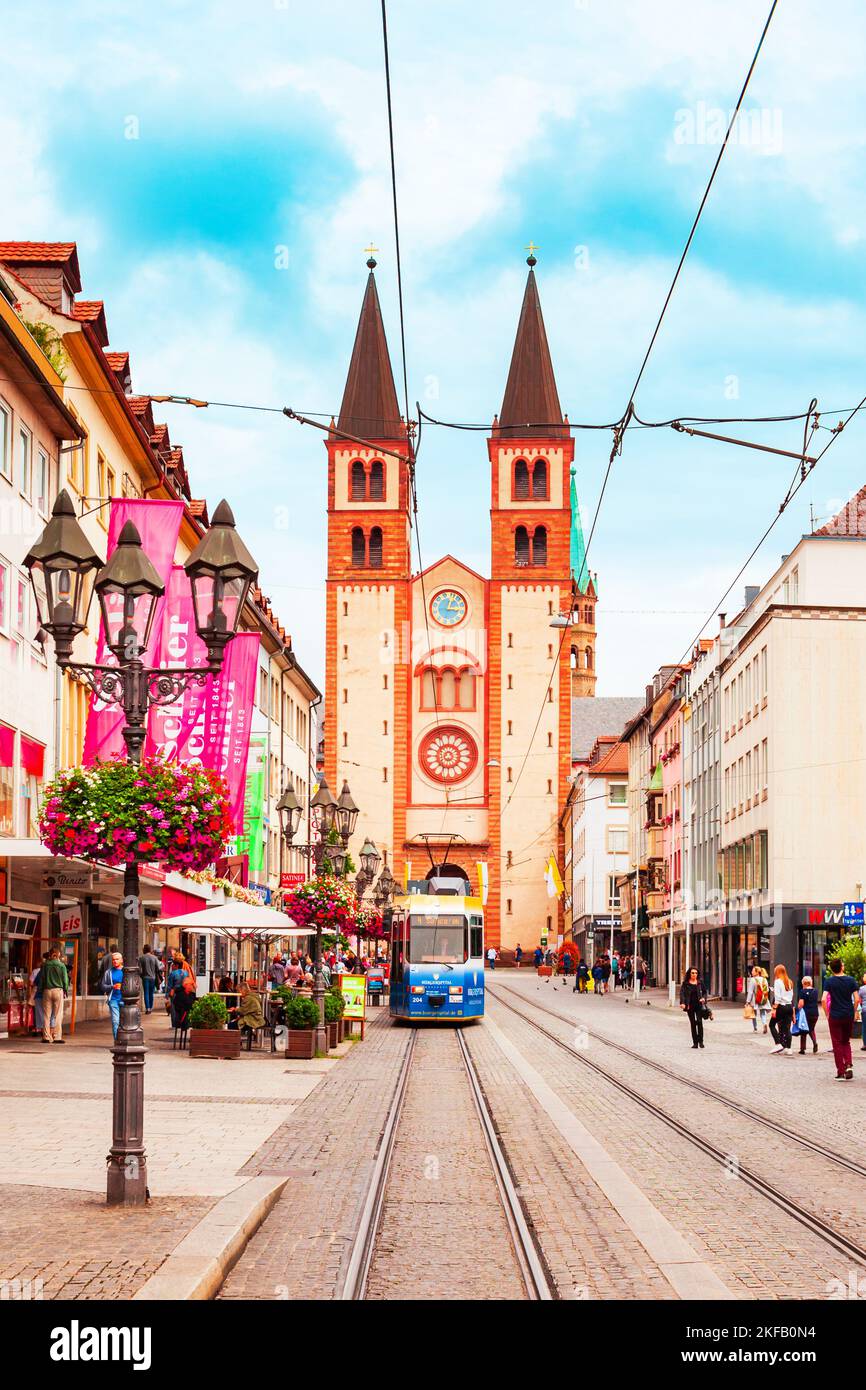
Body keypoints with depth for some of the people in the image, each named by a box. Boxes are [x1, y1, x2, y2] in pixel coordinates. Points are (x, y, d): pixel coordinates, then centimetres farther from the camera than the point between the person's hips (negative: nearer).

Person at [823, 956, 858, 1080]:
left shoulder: (830, 981, -5)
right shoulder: (851, 980, -1)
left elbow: (824, 999, -13)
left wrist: (827, 1014, -1)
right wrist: (854, 1012, 7)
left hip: (835, 1016, -2)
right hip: (849, 1016, 2)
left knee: (837, 1044, 6)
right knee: (846, 1042, 18)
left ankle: (841, 1072, 5)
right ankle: (849, 1065, -2)